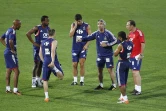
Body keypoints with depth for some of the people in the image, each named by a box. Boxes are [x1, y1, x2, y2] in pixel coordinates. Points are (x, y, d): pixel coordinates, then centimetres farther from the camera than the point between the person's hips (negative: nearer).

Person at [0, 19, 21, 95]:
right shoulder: (12, 32, -18)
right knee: (16, 71, -7)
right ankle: (15, 90, -7)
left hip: (7, 52, 10)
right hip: (11, 54, -10)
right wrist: (13, 50, -20)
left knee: (8, 71, 15)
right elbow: (10, 42, -34)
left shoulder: (9, 30, 11)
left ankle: (8, 89, 21)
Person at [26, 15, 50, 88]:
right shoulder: (37, 28, -14)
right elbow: (28, 34, -20)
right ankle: (33, 80, 1)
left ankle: (38, 80, 22)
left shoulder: (48, 28, 6)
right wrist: (33, 43, -19)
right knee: (36, 64, -5)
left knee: (41, 64, 12)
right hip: (37, 48, -6)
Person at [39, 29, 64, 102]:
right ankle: (56, 69, -27)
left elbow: (40, 54, 16)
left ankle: (46, 97, 5)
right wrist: (52, 61, -27)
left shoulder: (43, 42, 16)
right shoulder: (54, 41, -2)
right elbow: (53, 51, -18)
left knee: (45, 80, 11)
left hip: (45, 62, 4)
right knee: (61, 76, 4)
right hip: (52, 62, -4)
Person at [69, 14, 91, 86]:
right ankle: (75, 80, 13)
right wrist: (75, 26, -14)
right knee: (74, 64, 4)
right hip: (75, 48, 2)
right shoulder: (73, 25, 3)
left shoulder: (87, 26, -3)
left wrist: (86, 45, -14)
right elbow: (70, 35, -8)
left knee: (81, 64, -8)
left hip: (83, 48, -2)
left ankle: (82, 80, 1)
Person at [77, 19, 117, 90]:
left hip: (108, 55, -5)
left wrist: (107, 44, -17)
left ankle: (114, 85, 7)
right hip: (100, 55, 5)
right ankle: (101, 85, 24)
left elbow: (115, 41, -8)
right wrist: (81, 39, -23)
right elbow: (89, 37, -6)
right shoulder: (96, 33, 0)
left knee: (110, 70, -4)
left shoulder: (108, 33, -12)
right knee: (99, 70, 10)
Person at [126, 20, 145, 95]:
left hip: (137, 56, -9)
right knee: (133, 72, 11)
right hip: (131, 55, 9)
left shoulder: (139, 33, -14)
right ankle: (136, 88, 19)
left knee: (136, 72, -9)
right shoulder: (130, 33, 12)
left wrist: (141, 54, -19)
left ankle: (138, 90, -6)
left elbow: (143, 44, -16)